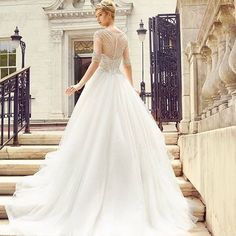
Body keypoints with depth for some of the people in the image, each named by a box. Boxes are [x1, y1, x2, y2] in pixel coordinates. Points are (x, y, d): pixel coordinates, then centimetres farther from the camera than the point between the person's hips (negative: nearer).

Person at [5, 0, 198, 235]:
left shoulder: (100, 34, -6)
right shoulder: (123, 36, 13)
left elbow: (95, 62, -16)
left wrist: (80, 84, -14)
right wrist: (130, 88, 27)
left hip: (102, 83, -6)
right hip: (120, 85, 6)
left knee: (98, 133, -3)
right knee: (128, 134, 7)